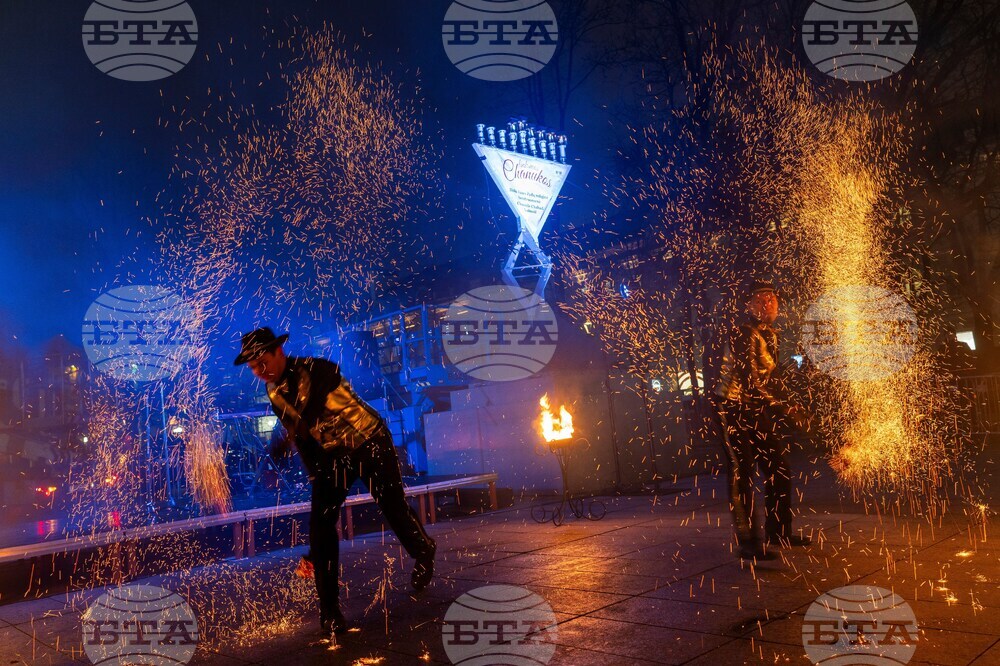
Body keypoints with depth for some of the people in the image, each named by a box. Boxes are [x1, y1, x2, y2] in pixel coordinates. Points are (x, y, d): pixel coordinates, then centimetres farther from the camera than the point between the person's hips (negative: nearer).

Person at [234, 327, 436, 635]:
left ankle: (424, 554, 36)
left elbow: (316, 407, -35)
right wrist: (316, 475, 5)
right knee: (320, 523, -9)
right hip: (332, 455, 5)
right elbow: (301, 437, 6)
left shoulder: (318, 369, -21)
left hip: (369, 443, -5)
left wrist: (289, 437, -45)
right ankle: (329, 608, 3)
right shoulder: (275, 396, -1)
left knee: (394, 508, 2)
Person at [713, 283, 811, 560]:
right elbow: (749, 381, -26)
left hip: (758, 408, 9)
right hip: (734, 409, -9)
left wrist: (787, 406, 10)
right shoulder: (742, 333, -19)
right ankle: (747, 542, 3)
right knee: (742, 475, -5)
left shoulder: (770, 334, 10)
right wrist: (784, 407, -24)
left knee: (779, 469, 12)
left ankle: (778, 532, 26)